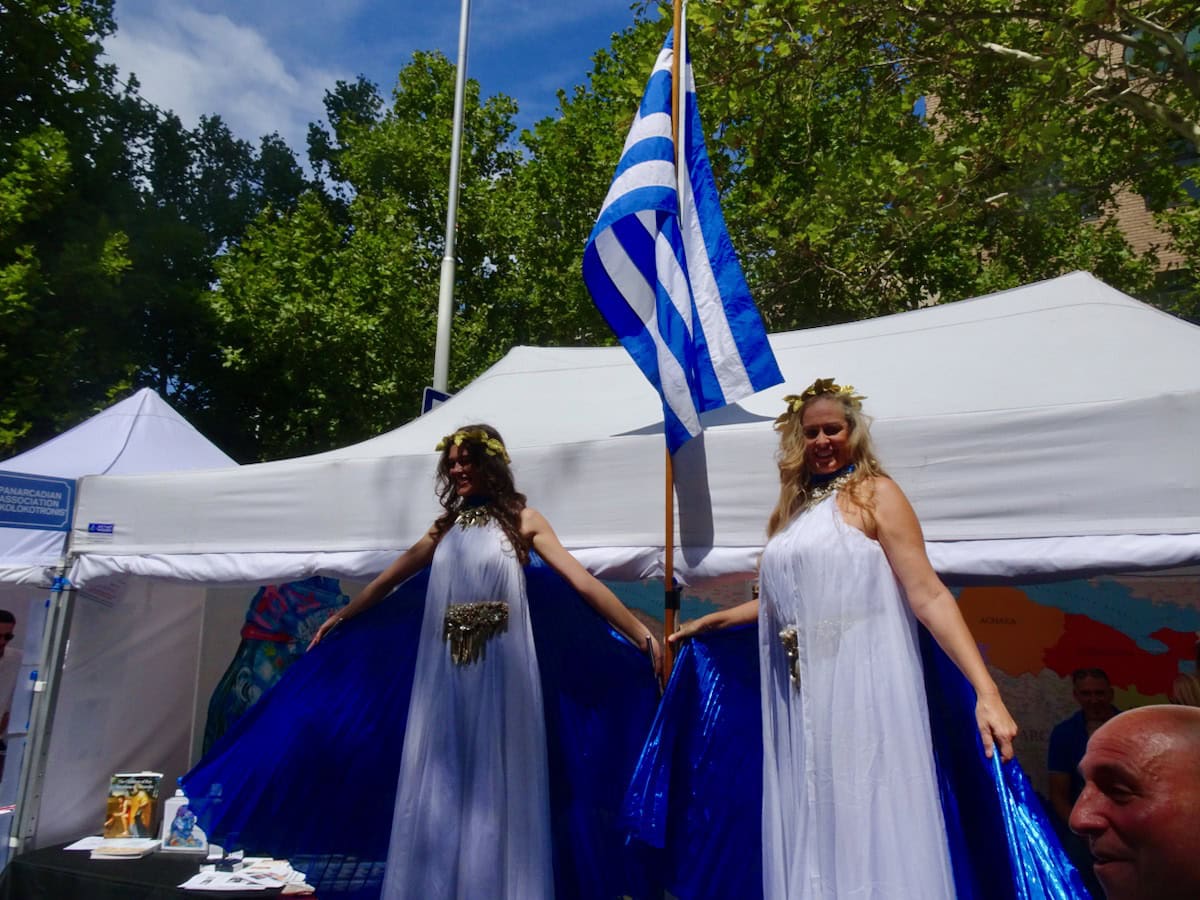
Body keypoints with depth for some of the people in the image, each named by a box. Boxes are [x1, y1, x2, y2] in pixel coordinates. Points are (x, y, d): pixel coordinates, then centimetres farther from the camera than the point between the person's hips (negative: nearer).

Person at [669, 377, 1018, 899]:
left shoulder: (875, 493, -2)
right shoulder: (794, 507, 16)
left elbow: (928, 596, -10)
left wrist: (985, 690, -18)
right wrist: (713, 621, 30)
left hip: (859, 687, -6)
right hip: (802, 695, 6)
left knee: (866, 829, -1)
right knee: (813, 830, 12)